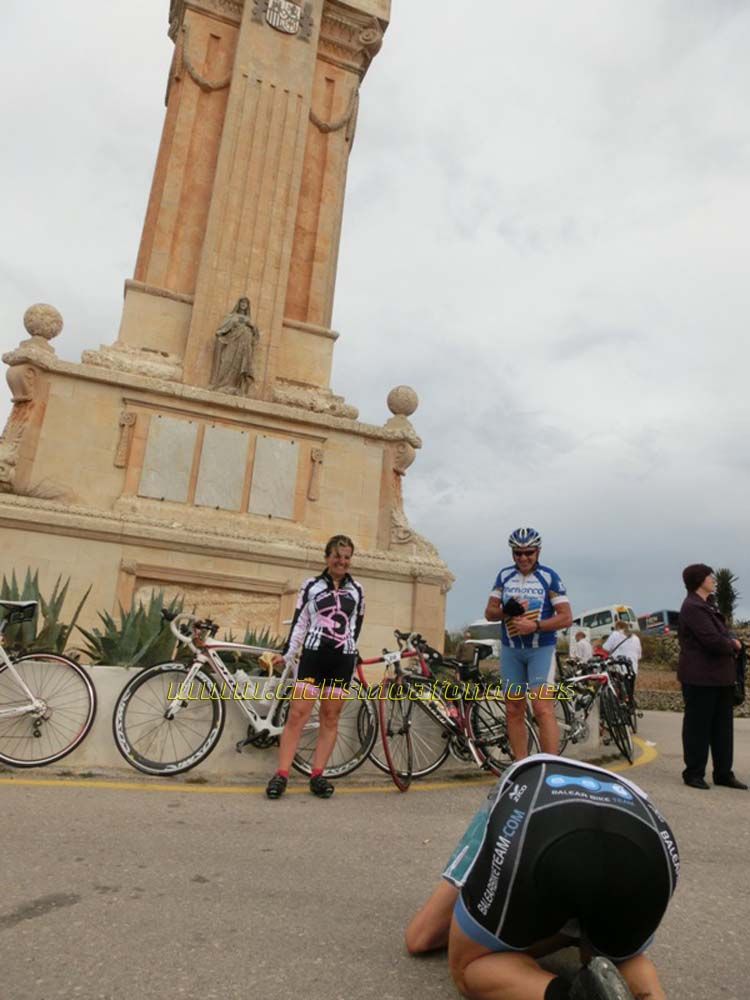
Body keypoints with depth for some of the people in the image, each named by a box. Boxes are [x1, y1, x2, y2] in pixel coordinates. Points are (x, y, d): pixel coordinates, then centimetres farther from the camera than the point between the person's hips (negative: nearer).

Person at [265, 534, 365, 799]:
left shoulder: (356, 590, 10)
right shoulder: (311, 586, 3)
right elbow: (299, 623, 2)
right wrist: (287, 654, -2)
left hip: (343, 659, 2)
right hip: (313, 655, -2)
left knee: (330, 718, 6)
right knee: (297, 714, -6)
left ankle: (317, 776, 13)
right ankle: (281, 775, 0)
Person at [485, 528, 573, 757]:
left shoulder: (549, 577, -4)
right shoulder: (504, 575, 6)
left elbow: (566, 617, -8)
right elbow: (489, 612, 7)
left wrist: (534, 625, -21)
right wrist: (507, 611, -15)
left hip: (541, 649, -4)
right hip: (510, 650, 4)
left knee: (542, 708, -14)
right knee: (514, 710, 6)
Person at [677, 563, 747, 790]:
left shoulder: (706, 605, 17)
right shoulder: (693, 607, -17)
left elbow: (719, 635, 16)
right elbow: (713, 641, -24)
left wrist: (731, 643, -5)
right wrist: (733, 644, -5)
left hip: (718, 677, 10)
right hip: (700, 677, -10)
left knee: (723, 727, 13)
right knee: (698, 727, 0)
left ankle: (723, 773, 22)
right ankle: (694, 773, 11)